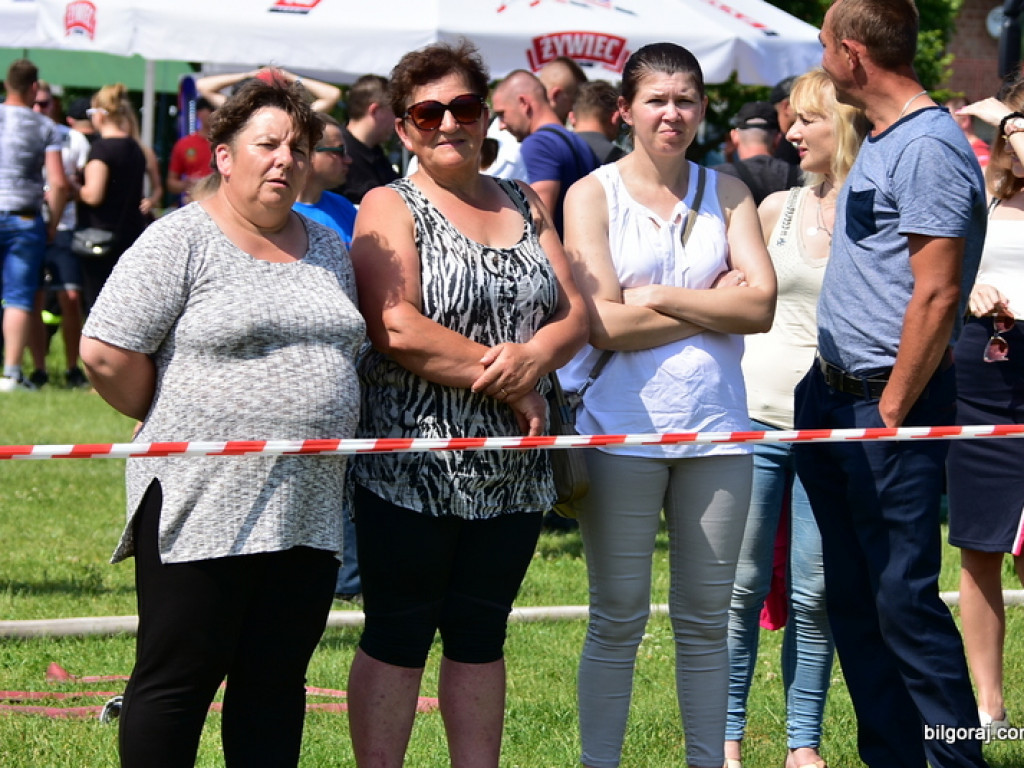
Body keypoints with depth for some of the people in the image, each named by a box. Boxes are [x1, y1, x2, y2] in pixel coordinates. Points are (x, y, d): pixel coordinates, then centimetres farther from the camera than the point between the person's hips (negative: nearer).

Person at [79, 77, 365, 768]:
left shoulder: (330, 250, 14)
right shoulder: (182, 242, -6)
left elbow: (348, 351, 23)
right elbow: (106, 354, -11)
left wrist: (316, 433, 11)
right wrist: (173, 425, -1)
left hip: (308, 506, 6)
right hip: (203, 501, -6)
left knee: (277, 683, 10)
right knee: (179, 679, 0)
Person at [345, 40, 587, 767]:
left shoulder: (524, 205, 14)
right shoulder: (391, 208, -3)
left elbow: (576, 315, 8)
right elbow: (398, 329, -16)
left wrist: (535, 355, -14)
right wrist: (506, 380, -14)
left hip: (510, 468, 5)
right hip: (413, 466, -5)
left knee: (481, 637, 11)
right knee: (397, 639, 1)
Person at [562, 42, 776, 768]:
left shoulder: (727, 192, 9)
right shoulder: (593, 195, 1)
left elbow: (761, 305, -2)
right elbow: (605, 323, -9)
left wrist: (659, 297, -9)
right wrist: (715, 303, -6)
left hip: (715, 425, 3)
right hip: (622, 427, -3)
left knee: (707, 618, 7)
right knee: (618, 618, 2)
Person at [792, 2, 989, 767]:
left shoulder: (929, 149, -16)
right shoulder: (881, 142, 14)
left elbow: (935, 296, -20)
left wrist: (890, 415, -18)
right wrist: (829, 391, 15)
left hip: (889, 402, -10)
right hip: (832, 395, 10)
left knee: (905, 600, -8)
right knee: (854, 599, 12)